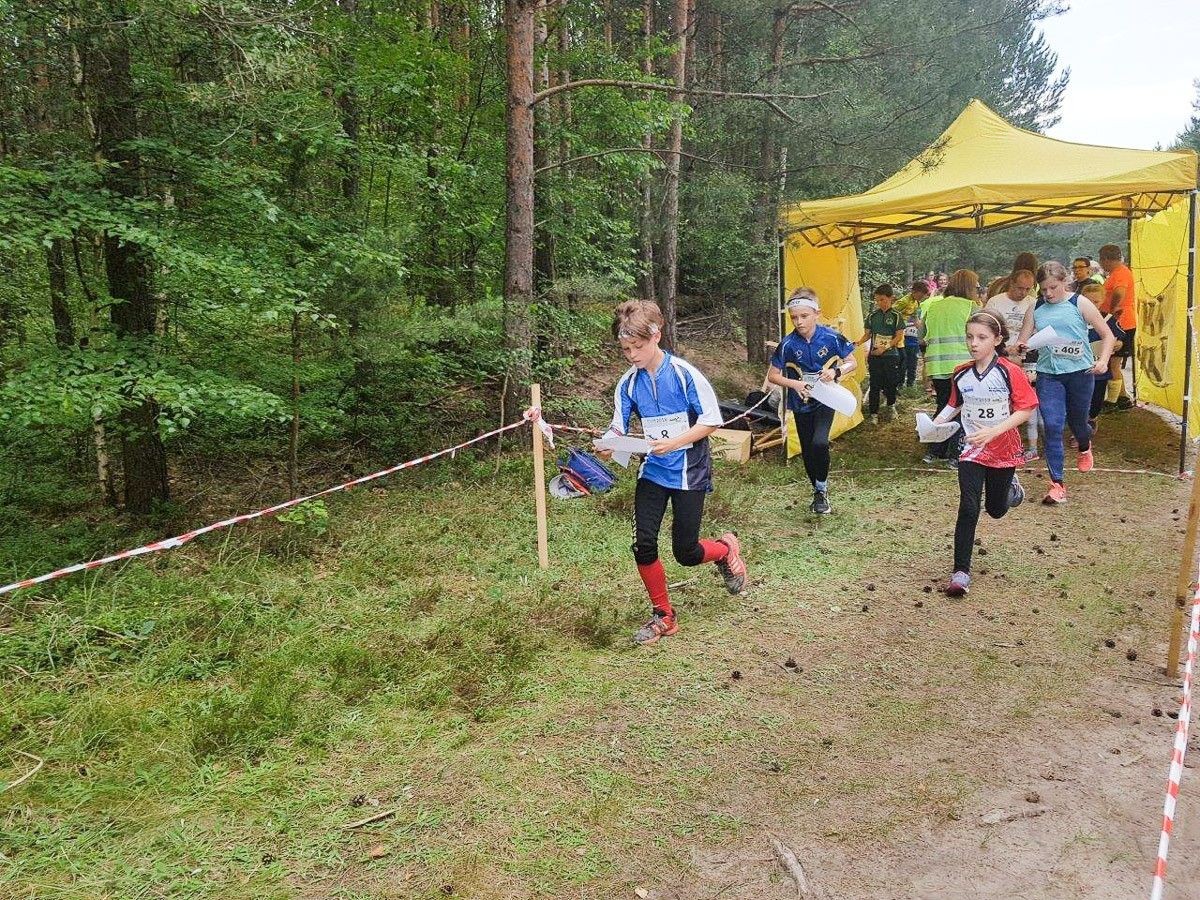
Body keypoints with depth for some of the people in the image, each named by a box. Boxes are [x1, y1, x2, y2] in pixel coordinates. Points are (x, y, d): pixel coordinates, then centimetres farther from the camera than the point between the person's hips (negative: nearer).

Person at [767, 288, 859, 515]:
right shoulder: (788, 345, -11)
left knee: (819, 443, -24)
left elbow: (852, 362, -1)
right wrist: (793, 383, -20)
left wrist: (836, 371, -21)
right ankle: (819, 491, 34)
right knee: (807, 451, 11)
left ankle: (821, 489, -1)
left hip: (826, 400, -2)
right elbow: (772, 375, -3)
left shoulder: (831, 338, -14)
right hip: (801, 403, 2)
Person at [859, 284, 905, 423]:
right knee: (874, 386, 0)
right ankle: (874, 414, 4)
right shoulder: (872, 316, 5)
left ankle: (891, 406, 35)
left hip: (891, 355, -2)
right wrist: (858, 342, -9)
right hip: (874, 356, 2)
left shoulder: (896, 316, -3)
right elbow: (867, 334, 10)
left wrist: (885, 347, -15)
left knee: (890, 384, 9)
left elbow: (899, 336, -5)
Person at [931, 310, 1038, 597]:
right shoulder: (961, 375, -3)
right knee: (968, 509, -10)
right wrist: (937, 422, -4)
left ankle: (1010, 486, 53)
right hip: (971, 451, 1)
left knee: (996, 509, 16)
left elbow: (1026, 409, -14)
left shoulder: (1010, 372, -14)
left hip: (1004, 451, -1)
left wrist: (994, 431, -25)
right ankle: (961, 572, -5)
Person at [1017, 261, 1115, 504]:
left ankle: (1084, 448, 53)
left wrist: (1103, 360, -15)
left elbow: (1107, 335, 1)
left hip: (1080, 373, -1)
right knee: (1052, 427, -10)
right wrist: (1019, 347, -18)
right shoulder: (1036, 309, 5)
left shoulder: (1080, 304, -2)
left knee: (1077, 422, 15)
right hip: (1048, 375, 1)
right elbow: (1022, 342, 6)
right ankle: (1056, 483, -4)